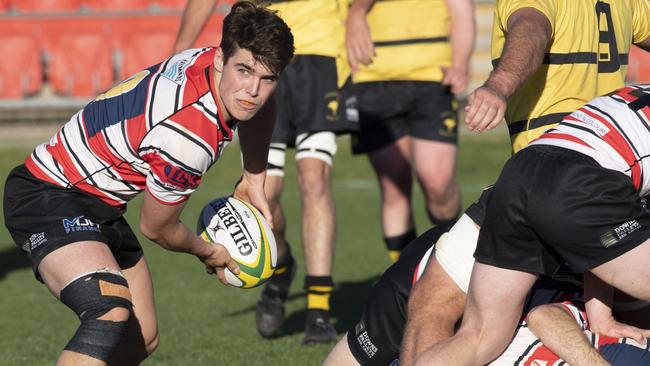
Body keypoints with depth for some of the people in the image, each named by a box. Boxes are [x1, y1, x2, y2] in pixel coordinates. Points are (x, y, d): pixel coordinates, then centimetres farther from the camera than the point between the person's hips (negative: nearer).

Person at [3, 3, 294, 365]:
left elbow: (260, 109, 23)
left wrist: (254, 180, 20)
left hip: (100, 205, 10)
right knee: (113, 313, -35)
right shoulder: (188, 138, -31)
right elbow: (157, 228, -11)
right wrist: (208, 252, 8)